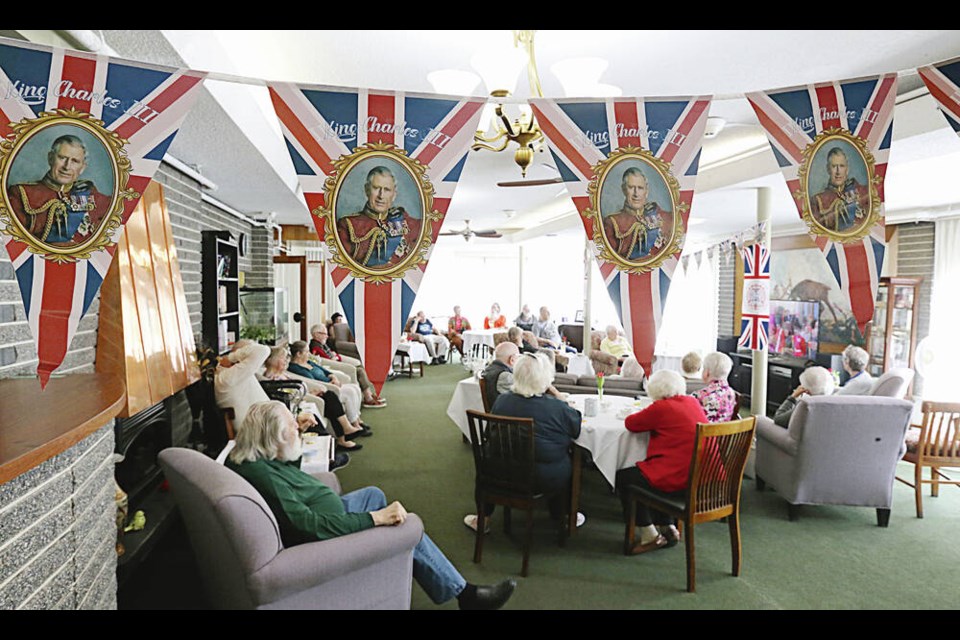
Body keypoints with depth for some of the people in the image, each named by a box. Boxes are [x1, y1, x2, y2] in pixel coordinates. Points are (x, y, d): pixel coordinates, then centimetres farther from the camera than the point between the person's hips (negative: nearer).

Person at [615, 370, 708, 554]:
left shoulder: (661, 407, -13)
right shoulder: (693, 402, 10)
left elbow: (630, 423, -3)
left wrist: (645, 415, 17)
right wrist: (651, 417, 21)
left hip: (678, 477, -9)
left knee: (623, 478, 7)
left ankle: (650, 536, 13)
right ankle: (668, 528, 26)